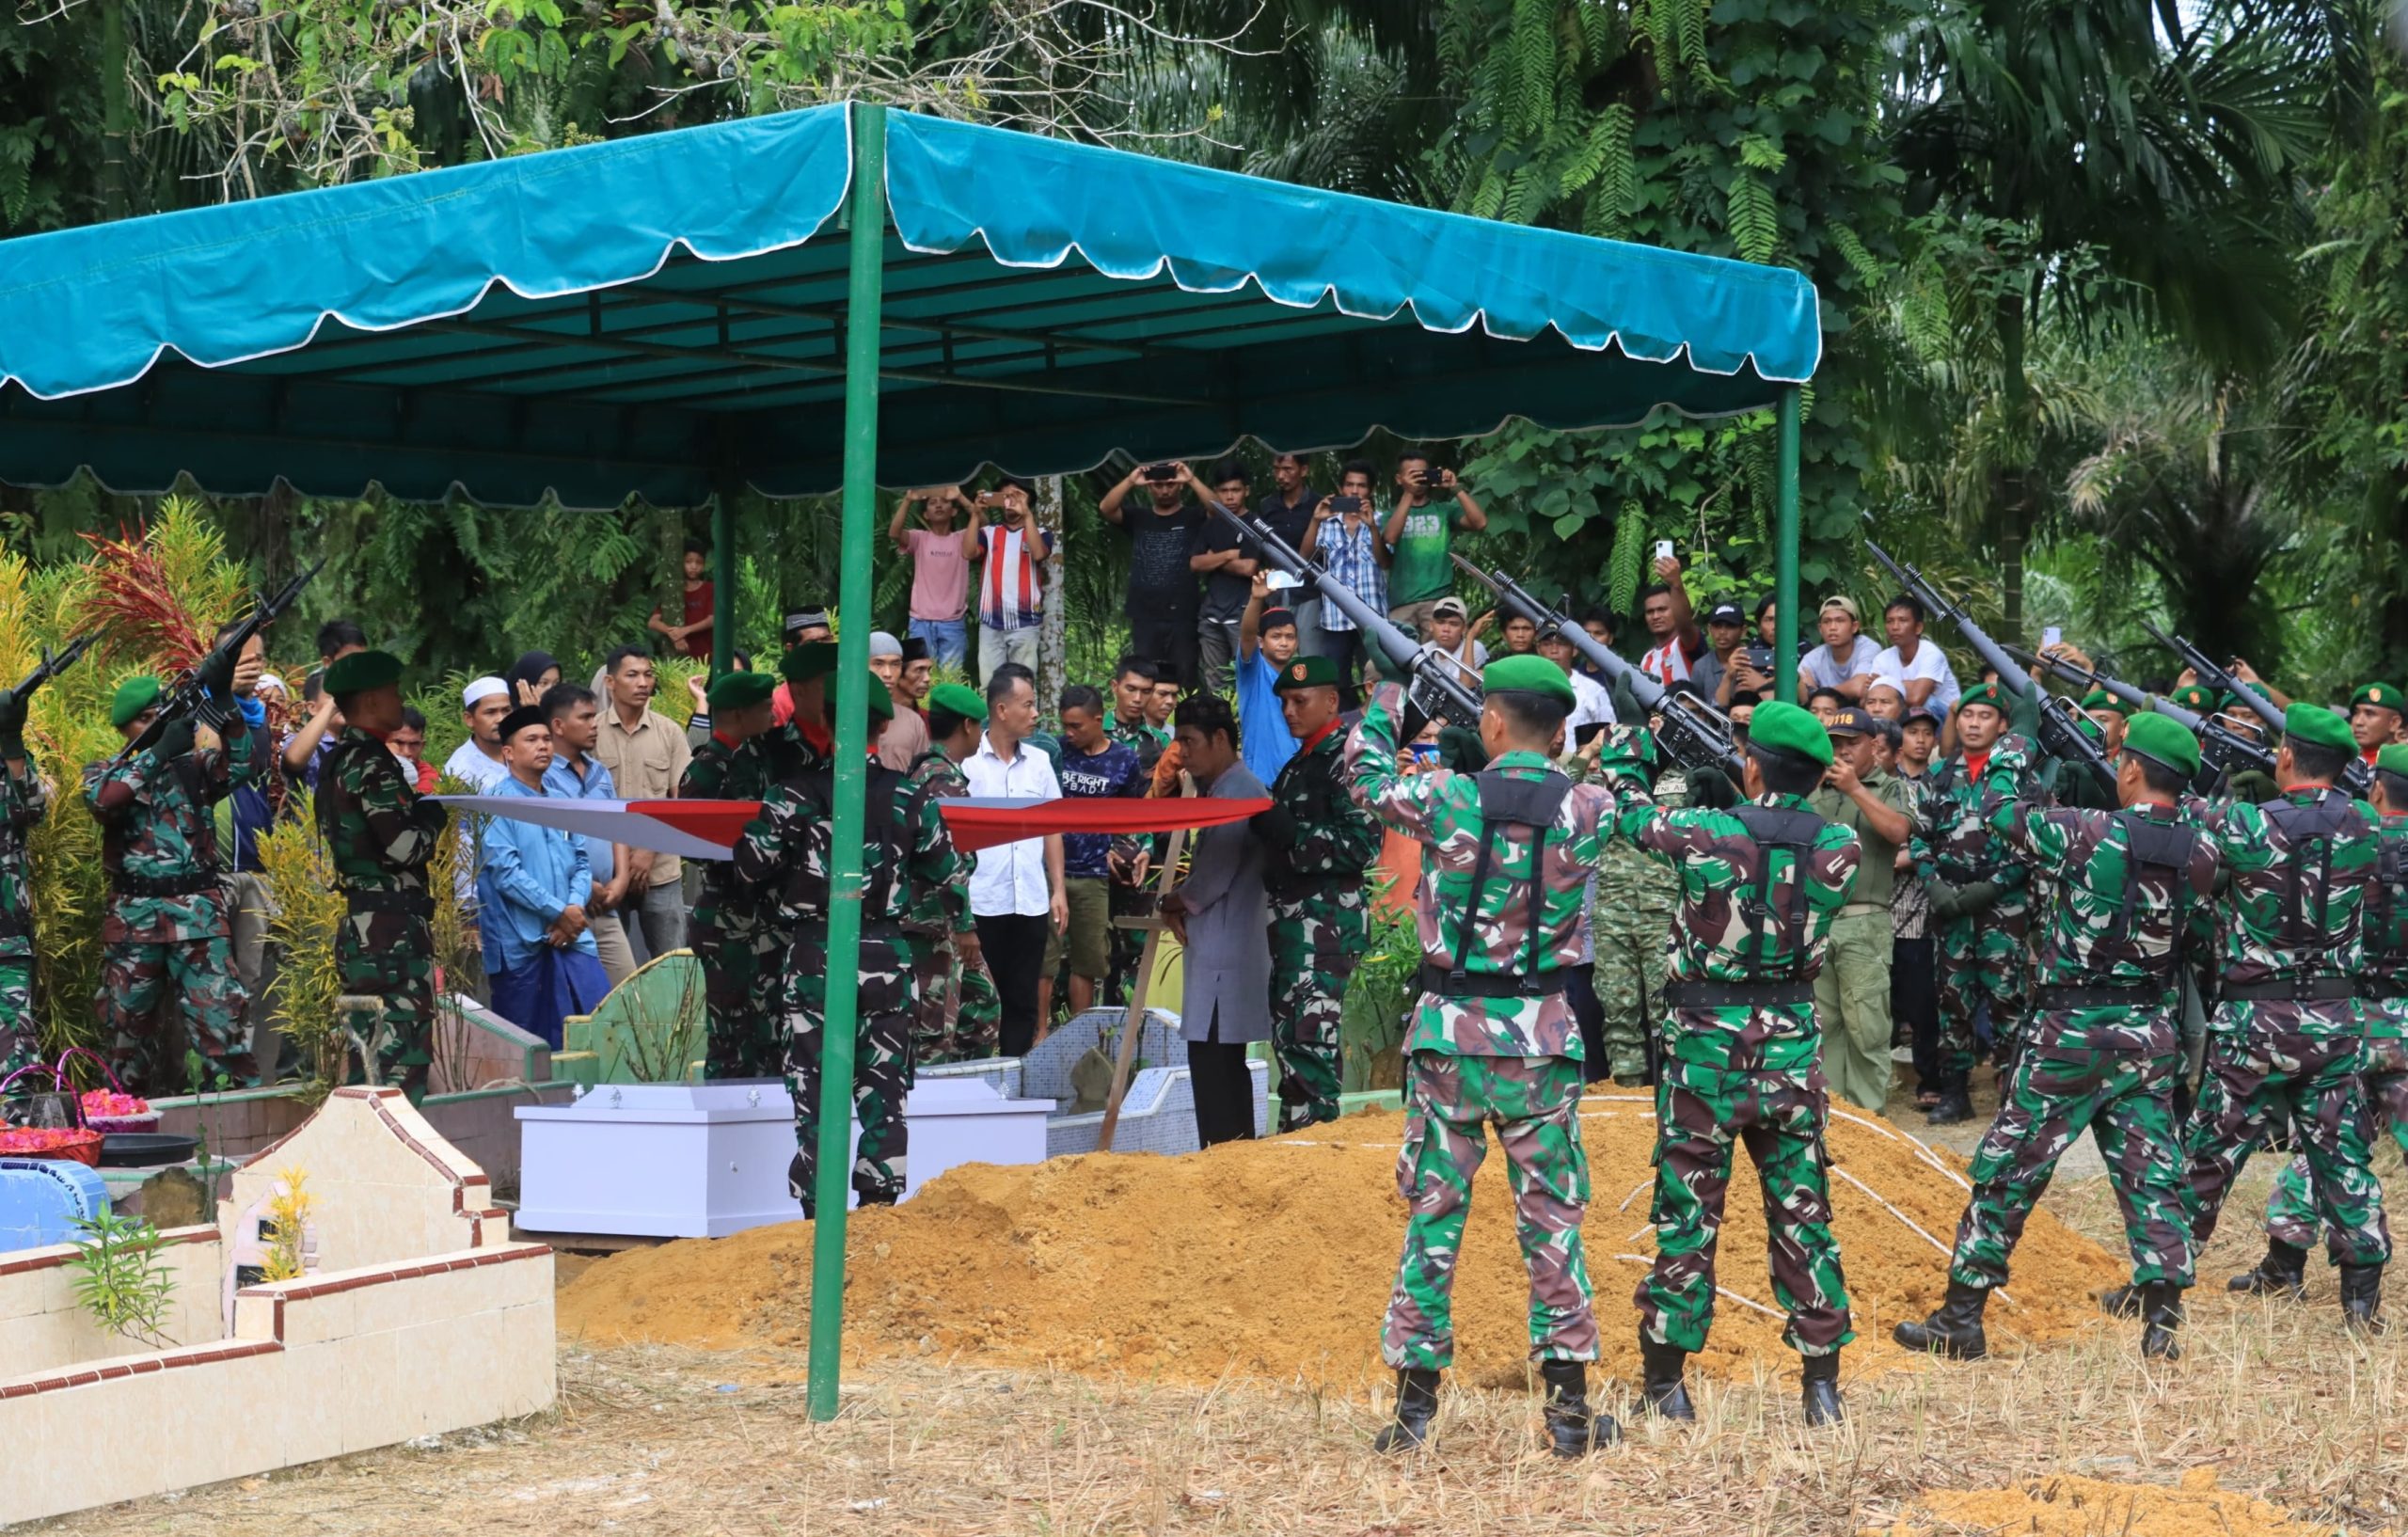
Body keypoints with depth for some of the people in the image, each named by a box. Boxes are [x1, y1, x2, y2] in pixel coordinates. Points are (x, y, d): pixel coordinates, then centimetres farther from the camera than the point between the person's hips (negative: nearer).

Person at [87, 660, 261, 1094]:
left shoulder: (194, 764, 9)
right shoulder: (103, 772, 9)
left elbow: (243, 766, -10)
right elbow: (103, 799, -15)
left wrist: (222, 702, -22)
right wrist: (159, 751, -21)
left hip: (198, 912, -1)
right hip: (134, 916, 1)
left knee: (221, 1017, -10)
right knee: (130, 1026, 8)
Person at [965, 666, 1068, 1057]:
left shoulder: (1039, 762, 9)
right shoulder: (967, 761, -5)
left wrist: (1058, 889, 10)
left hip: (1031, 903, 4)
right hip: (982, 903, -4)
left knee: (1023, 1001, 7)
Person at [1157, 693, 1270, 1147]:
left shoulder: (1235, 791, -14)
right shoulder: (1223, 788, 18)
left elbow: (1214, 876, -18)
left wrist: (1174, 902, 0)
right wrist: (1182, 906, 6)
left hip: (1224, 953, -11)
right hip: (1223, 951, 11)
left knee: (1212, 1067, -11)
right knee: (1225, 1065, 14)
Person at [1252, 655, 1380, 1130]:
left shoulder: (1345, 758, -9)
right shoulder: (1297, 764, 20)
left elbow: (1364, 843, -19)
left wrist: (1291, 832, -21)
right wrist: (1267, 824, 11)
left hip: (1328, 917, -10)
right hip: (1292, 916, 10)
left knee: (1309, 1034, -15)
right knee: (1287, 1035, 12)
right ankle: (1295, 1131, 18)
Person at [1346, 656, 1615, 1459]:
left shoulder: (1444, 797, -8)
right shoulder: (1589, 810, -5)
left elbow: (1365, 775, 12)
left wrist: (1388, 702, 28)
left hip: (1449, 1030, 0)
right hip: (1541, 1036, 1)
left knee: (1432, 1214, 7)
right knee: (1552, 1219, 7)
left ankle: (1415, 1401, 9)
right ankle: (1568, 1404, 7)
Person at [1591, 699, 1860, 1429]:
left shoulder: (1705, 833, -12)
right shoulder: (1840, 848, -5)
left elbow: (1632, 817, 7)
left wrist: (1622, 748, 23)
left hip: (1706, 1040, -2)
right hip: (1792, 1040, 2)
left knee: (1687, 1211, 5)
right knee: (1802, 1214, 9)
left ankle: (1666, 1382, 9)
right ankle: (1823, 1384, 9)